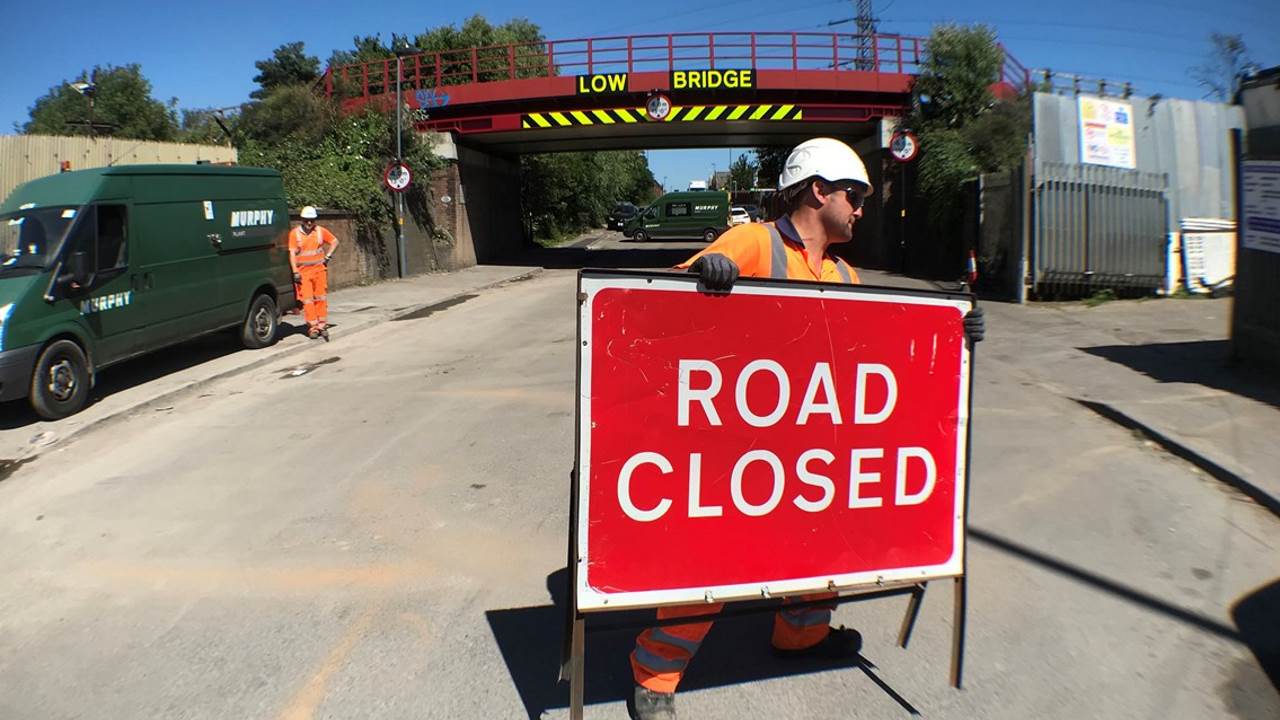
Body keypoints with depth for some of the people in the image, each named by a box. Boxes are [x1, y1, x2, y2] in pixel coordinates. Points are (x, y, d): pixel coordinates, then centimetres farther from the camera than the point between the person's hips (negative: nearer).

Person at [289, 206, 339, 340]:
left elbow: (334, 241, 17)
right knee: (307, 300, -4)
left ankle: (322, 325, 13)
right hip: (303, 271, -2)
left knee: (320, 298, 5)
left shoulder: (320, 231, 3)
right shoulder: (294, 233, -3)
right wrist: (295, 272, -13)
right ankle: (313, 326, 1)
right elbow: (292, 253, -6)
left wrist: (327, 256, 5)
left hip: (319, 269, 2)